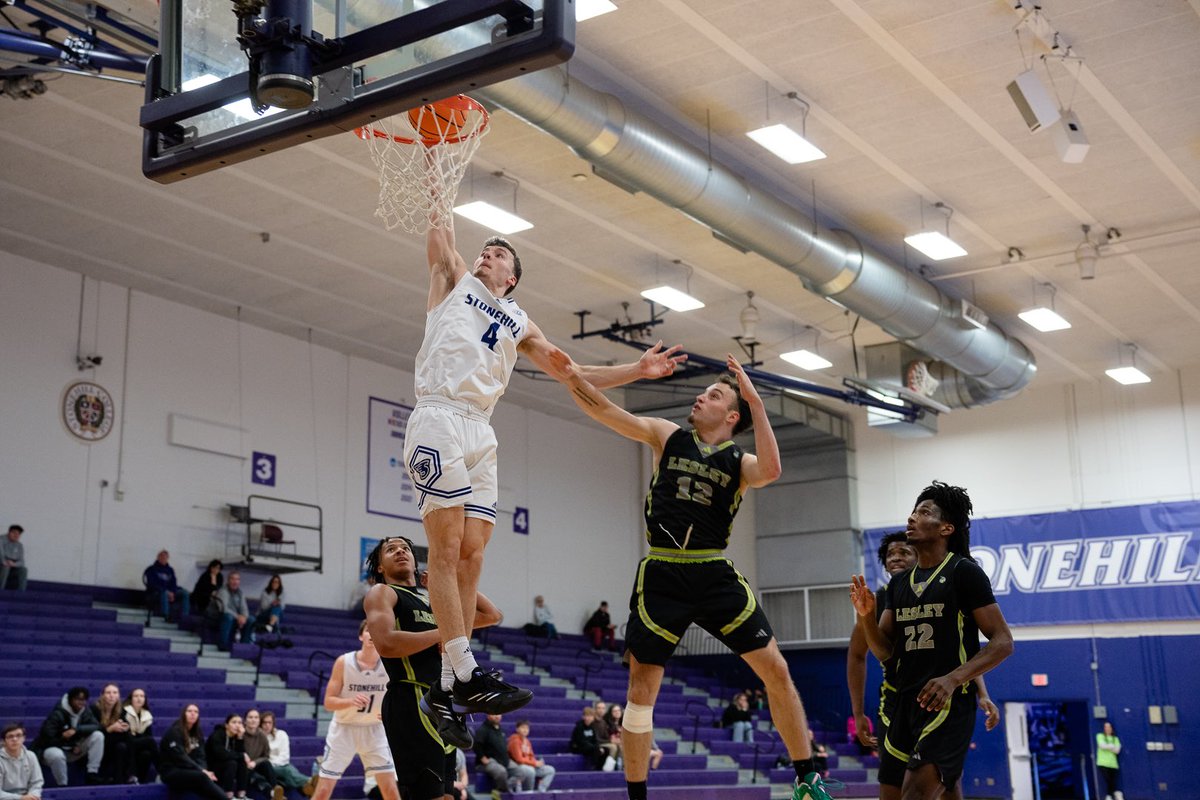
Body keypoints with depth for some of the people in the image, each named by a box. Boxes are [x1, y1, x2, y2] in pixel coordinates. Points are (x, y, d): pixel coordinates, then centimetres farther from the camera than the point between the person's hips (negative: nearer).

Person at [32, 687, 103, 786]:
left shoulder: (85, 711, -3)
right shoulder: (58, 714, -21)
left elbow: (95, 726, -16)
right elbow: (48, 738, -22)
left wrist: (76, 730, -34)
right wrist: (73, 746, -20)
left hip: (74, 749, 6)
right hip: (52, 748, -5)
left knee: (98, 735, -16)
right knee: (57, 755, -42)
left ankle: (92, 775, -14)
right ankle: (62, 786, -20)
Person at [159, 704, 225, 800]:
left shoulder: (197, 733, 13)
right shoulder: (174, 731, -9)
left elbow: (200, 756, 4)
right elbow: (180, 757, -19)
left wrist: (205, 770, -18)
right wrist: (202, 770, -25)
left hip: (188, 771, 6)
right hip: (171, 772, -6)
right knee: (202, 777, -34)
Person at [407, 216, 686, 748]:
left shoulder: (519, 324, 27)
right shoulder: (454, 282, 20)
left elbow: (574, 374, 25)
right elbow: (440, 234, 11)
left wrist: (638, 370, 18)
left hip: (480, 433, 4)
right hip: (438, 420, -4)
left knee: (471, 555, -4)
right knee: (447, 546, -14)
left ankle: (445, 689, -1)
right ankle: (467, 674, -19)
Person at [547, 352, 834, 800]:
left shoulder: (740, 463, 5)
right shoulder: (668, 437, 8)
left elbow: (771, 470, -19)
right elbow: (607, 413, -2)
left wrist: (755, 402, -17)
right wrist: (571, 377, -17)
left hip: (716, 576, 0)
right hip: (661, 578, 0)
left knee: (775, 670, -3)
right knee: (642, 687, 0)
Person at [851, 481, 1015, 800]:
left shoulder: (964, 572, -5)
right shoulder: (898, 583, 15)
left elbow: (1003, 642, -9)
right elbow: (884, 651, 15)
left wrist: (952, 680, -22)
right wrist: (866, 615, -5)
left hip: (948, 703, -7)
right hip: (906, 703, 7)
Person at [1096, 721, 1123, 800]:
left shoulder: (1115, 738, 17)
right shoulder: (1100, 736, 9)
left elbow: (1117, 750, 1)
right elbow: (1102, 745, -9)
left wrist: (1107, 746, -6)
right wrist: (1112, 746, 0)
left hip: (1113, 764, 3)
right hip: (1103, 764, -3)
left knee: (1116, 784, -6)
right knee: (1107, 782, -13)